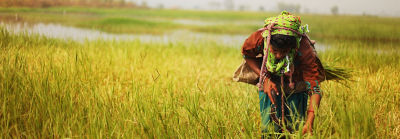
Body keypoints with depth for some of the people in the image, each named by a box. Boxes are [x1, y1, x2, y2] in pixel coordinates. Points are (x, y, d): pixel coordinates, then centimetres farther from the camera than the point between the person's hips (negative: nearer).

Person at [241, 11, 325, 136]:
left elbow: (315, 88, -36)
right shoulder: (259, 38, -32)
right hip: (270, 86, 1)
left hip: (296, 88, -1)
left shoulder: (304, 49, -36)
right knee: (269, 129, -6)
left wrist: (309, 123, -47)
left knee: (295, 129, -1)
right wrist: (265, 79, -20)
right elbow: (247, 55, -6)